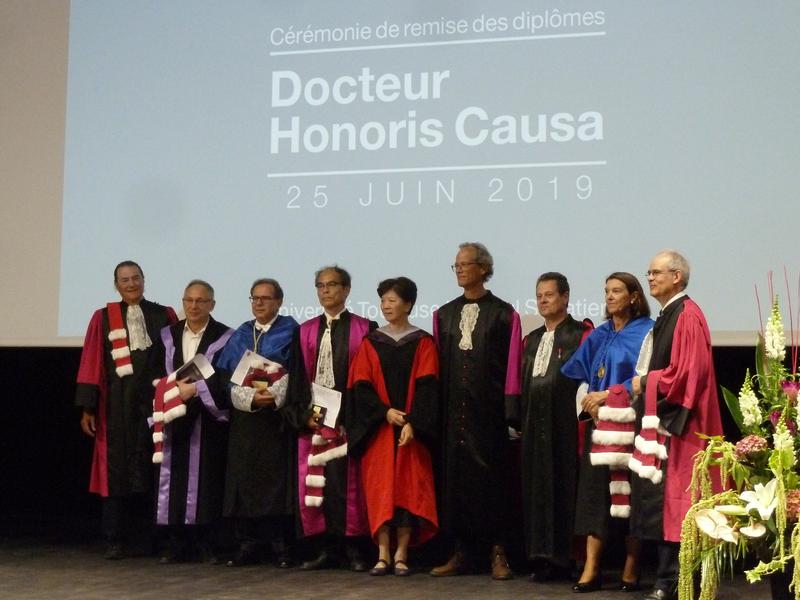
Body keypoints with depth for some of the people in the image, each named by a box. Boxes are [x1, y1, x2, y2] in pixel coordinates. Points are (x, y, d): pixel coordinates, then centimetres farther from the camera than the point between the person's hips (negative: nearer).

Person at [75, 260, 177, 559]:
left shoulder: (164, 316, 9)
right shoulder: (103, 318, 8)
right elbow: (91, 364, 4)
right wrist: (88, 408, -3)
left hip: (155, 399, 1)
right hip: (118, 403, 0)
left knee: (153, 467, 0)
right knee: (117, 468, 0)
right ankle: (116, 540, 4)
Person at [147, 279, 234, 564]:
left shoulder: (225, 337, 0)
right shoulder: (167, 336, 11)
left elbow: (227, 378, -7)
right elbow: (155, 375, 11)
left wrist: (195, 388, -16)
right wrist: (174, 388, -8)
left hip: (209, 420, -3)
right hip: (173, 420, 3)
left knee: (207, 479, -3)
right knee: (174, 479, 1)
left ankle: (208, 545, 5)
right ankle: (177, 545, 8)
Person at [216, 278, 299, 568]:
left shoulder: (290, 332, 5)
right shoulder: (240, 335, 16)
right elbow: (226, 374, 8)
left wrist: (272, 396, -18)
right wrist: (250, 397, -10)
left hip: (278, 416, -4)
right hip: (244, 416, 4)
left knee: (277, 478, -4)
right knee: (245, 479, 1)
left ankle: (281, 545, 0)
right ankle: (248, 545, 6)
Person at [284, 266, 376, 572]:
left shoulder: (364, 329, 3)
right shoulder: (305, 332, 13)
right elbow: (297, 378, 9)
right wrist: (304, 415, -4)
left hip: (349, 419, -3)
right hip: (313, 418, 3)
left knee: (349, 483, -4)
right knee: (313, 485, 0)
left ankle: (353, 549, 3)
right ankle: (324, 549, 7)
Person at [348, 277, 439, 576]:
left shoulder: (423, 343, 3)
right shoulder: (371, 343, 8)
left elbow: (426, 386, -5)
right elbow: (361, 385, 1)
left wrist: (412, 423, -17)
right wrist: (385, 412, -13)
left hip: (411, 427, -1)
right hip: (378, 427, 2)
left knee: (408, 487, -3)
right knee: (380, 487, -3)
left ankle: (401, 554, 1)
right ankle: (383, 554, -1)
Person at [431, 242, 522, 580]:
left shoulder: (504, 314, 1)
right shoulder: (444, 315, 12)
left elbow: (512, 365, -3)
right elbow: (438, 364, 12)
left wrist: (511, 409, -8)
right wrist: (436, 408, 4)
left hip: (489, 409, -4)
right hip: (453, 409, 4)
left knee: (492, 475, -2)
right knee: (455, 476, 4)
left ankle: (498, 552, 5)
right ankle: (462, 551, 10)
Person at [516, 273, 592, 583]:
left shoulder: (581, 334, -2)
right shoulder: (532, 340, 18)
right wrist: (520, 420, 12)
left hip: (565, 425, -6)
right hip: (535, 425, 6)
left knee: (564, 486, -4)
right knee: (537, 488, 6)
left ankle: (565, 557, 2)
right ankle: (543, 557, 11)